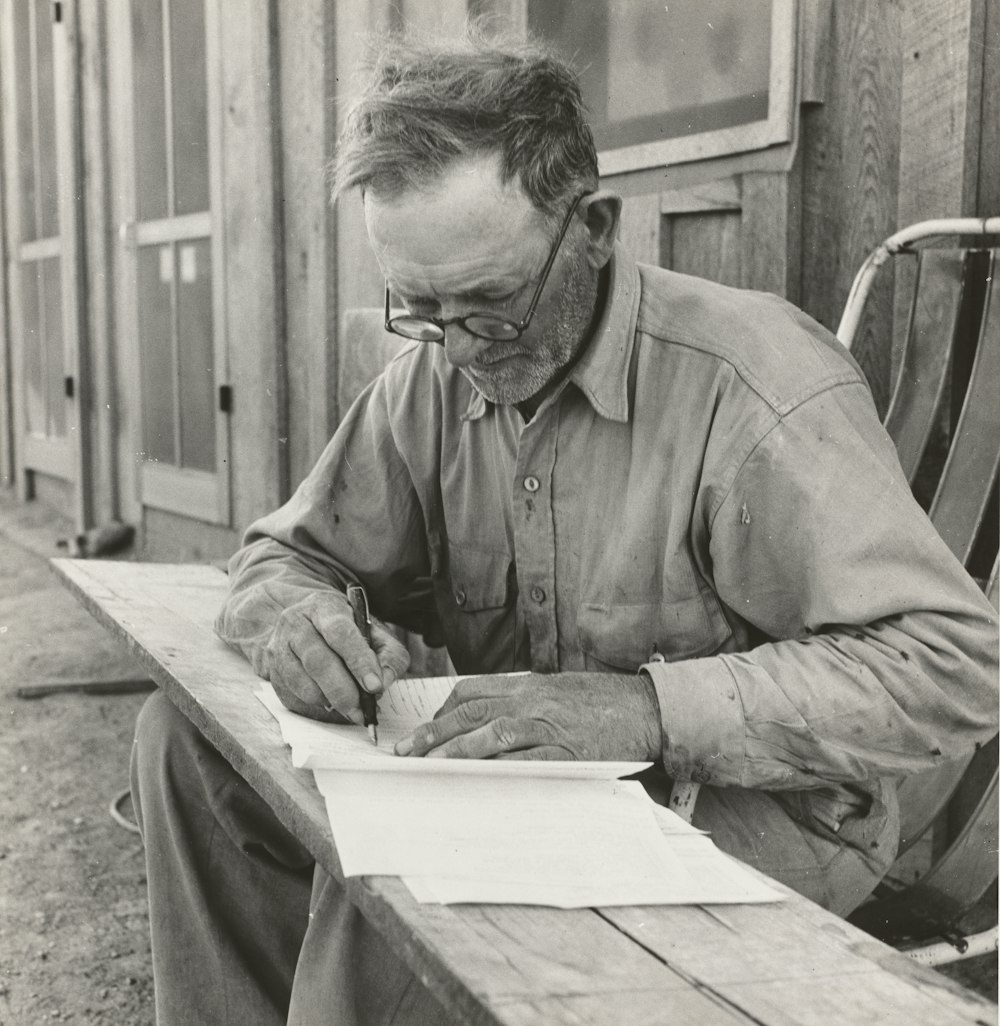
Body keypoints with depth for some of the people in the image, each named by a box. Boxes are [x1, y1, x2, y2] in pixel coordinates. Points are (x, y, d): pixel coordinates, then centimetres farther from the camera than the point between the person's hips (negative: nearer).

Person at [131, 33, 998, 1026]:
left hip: (752, 812, -6)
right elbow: (281, 552, 10)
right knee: (186, 736, -6)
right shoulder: (431, 378, 0)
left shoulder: (755, 379, -20)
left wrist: (646, 706, -33)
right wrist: (294, 618, -17)